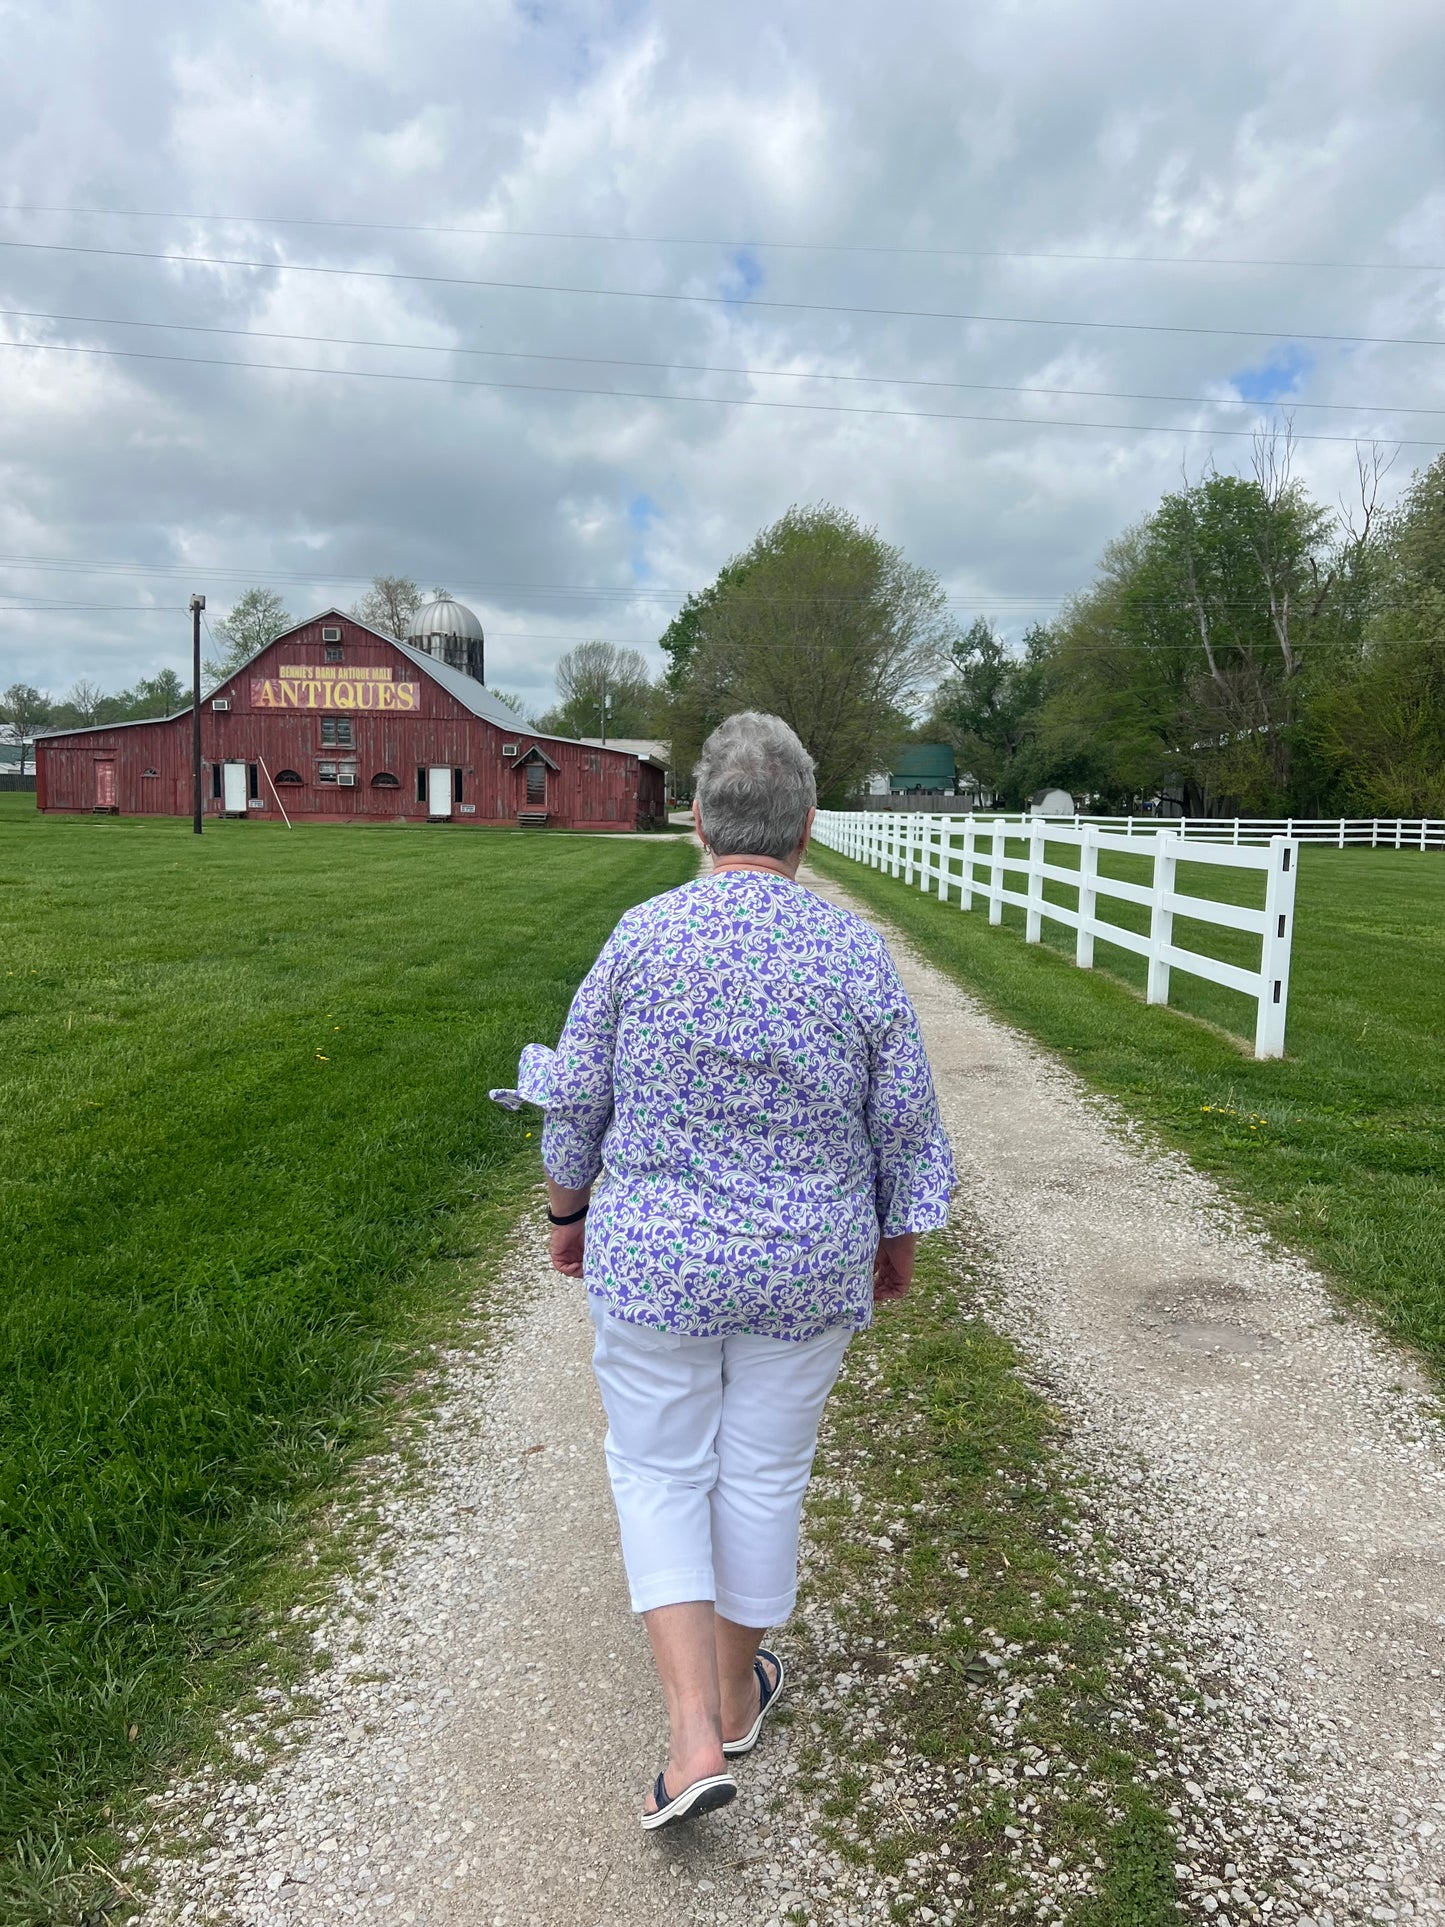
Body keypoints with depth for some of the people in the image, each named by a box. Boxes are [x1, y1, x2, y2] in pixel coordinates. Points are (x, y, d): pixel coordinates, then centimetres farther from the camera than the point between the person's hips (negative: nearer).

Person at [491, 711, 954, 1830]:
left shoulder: (642, 936, -11)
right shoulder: (859, 955, -10)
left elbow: (576, 1102, -4)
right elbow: (905, 1129, -3)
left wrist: (568, 1213, 12)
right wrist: (899, 1241, 13)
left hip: (655, 1259, -1)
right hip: (807, 1270, 1)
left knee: (661, 1475, 16)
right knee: (764, 1476, 18)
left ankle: (694, 1737, 10)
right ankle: (738, 1694, 39)